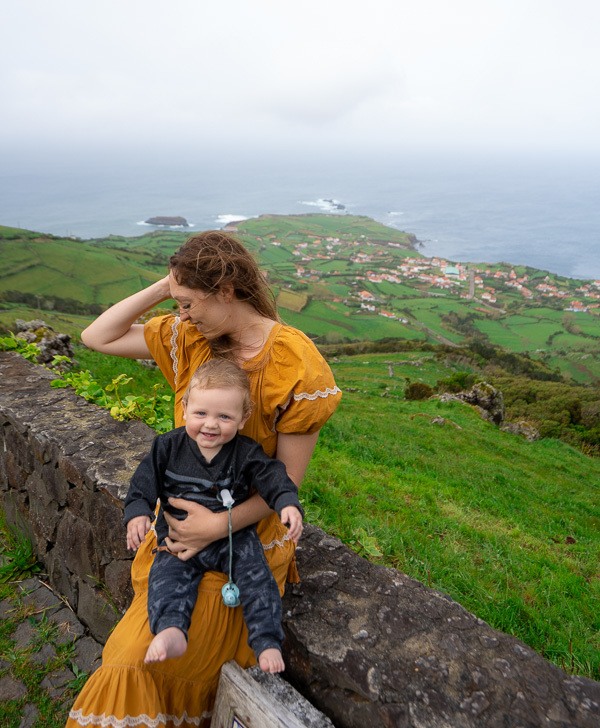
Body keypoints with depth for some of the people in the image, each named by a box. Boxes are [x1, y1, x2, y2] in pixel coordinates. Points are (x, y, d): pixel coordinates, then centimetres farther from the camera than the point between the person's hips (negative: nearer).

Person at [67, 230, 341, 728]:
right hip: (183, 520, 5)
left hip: (248, 534, -5)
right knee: (138, 649, 8)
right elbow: (97, 337, -2)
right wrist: (163, 287, -10)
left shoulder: (297, 366, -21)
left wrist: (221, 525, -23)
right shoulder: (190, 338, -3)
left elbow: (288, 478, -16)